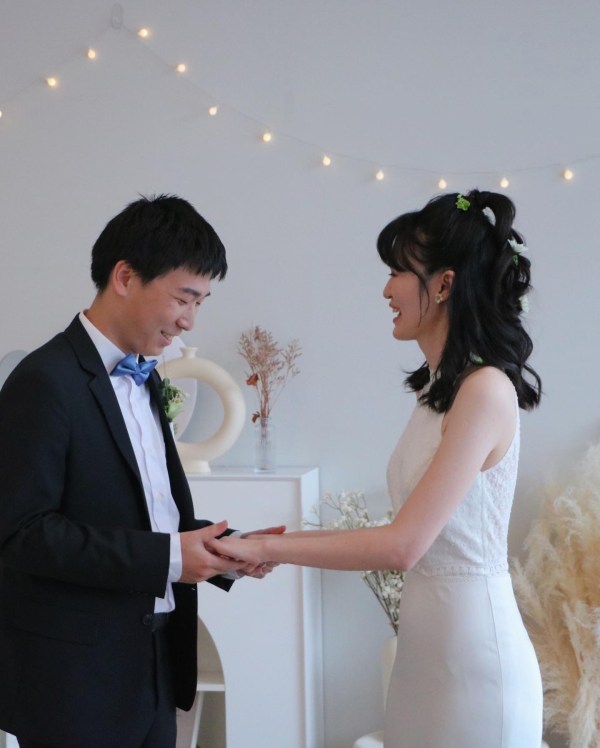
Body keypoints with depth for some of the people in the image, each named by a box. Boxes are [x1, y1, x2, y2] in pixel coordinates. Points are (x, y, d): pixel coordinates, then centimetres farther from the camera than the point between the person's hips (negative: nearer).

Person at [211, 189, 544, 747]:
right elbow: (410, 538, 8)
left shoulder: (485, 390, -18)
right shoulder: (439, 387, 9)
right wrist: (283, 543, 5)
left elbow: (403, 545, -22)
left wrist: (268, 548, -15)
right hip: (426, 639, 8)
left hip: (472, 650, -8)